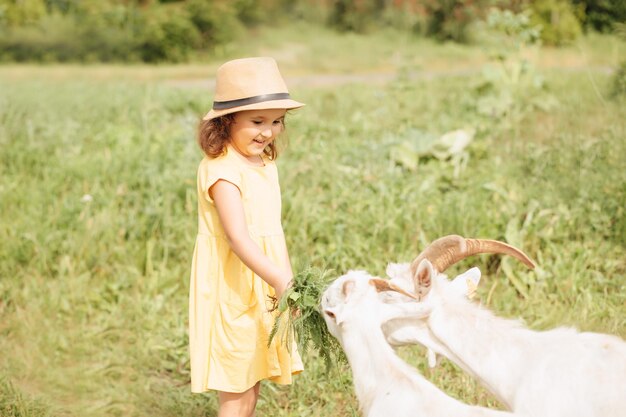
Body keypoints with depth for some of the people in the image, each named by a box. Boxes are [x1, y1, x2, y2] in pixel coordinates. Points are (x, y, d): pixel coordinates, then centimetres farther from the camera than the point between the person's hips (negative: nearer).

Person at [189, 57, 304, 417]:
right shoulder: (222, 170, -19)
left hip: (264, 290, 8)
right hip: (232, 291, -8)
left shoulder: (266, 164, 9)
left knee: (252, 385, 15)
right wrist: (281, 281, -38)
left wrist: (289, 280, 10)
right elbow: (238, 238, -29)